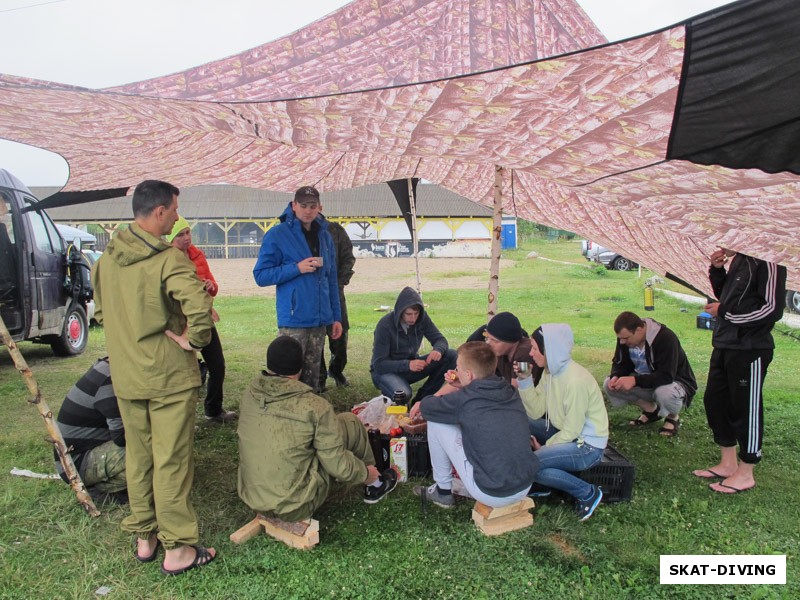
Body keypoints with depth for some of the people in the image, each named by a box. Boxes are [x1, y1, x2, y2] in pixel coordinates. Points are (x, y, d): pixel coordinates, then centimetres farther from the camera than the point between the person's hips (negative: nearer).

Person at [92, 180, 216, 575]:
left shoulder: (107, 257, 4)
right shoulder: (168, 259, -19)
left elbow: (101, 311, 13)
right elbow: (199, 308, -33)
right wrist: (193, 340, -17)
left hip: (124, 374, 7)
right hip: (168, 375, -7)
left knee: (137, 455, 18)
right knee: (171, 460, 3)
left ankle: (144, 537, 32)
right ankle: (177, 549, 14)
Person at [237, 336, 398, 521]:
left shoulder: (249, 394, -6)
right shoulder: (315, 407, -21)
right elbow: (339, 467, -16)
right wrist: (366, 472, 6)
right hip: (296, 507, -5)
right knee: (350, 422, 6)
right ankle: (374, 484, 28)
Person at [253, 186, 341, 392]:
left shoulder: (325, 236, 13)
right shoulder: (277, 234, -4)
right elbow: (261, 275, -5)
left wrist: (336, 317, 13)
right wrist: (296, 268, -16)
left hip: (320, 320, 5)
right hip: (293, 320, -5)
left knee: (312, 375, 12)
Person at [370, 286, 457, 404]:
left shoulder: (422, 318, -9)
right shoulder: (385, 325, -23)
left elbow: (439, 339, -5)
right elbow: (379, 364, -24)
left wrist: (438, 350, -31)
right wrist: (408, 365, -39)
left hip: (411, 365, 6)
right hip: (387, 370, -5)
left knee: (451, 356, -15)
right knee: (402, 394, -39)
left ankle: (421, 399, -8)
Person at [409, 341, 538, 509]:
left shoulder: (464, 399, -13)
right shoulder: (511, 392, 2)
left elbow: (426, 407, 6)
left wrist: (422, 405, 27)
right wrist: (460, 387, 19)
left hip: (491, 496, -6)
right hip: (525, 488, 6)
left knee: (436, 422, 4)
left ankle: (443, 492, 20)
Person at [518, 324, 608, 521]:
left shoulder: (575, 380, -27)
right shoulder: (550, 371, -1)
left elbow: (572, 431, -21)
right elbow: (536, 412, -3)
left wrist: (545, 447, -10)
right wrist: (524, 380, -11)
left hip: (587, 445, -9)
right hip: (565, 430, 9)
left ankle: (587, 493, -7)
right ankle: (534, 480, 5)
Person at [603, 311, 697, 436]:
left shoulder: (666, 338, -31)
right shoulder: (625, 336, -12)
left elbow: (666, 376, -36)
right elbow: (620, 363, -1)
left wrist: (635, 380, -44)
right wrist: (616, 377, -24)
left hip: (675, 382, -6)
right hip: (644, 382, 6)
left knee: (665, 393, -41)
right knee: (608, 385, -14)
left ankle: (673, 417, -3)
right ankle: (651, 410, 6)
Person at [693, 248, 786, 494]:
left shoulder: (767, 261, -17)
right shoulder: (738, 259, 10)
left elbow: (773, 309, -20)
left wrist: (725, 312, -14)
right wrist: (717, 270, 3)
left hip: (750, 349, -9)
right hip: (725, 345, 9)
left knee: (746, 409, 3)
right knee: (715, 401, 15)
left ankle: (745, 474, 19)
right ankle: (728, 464, 31)